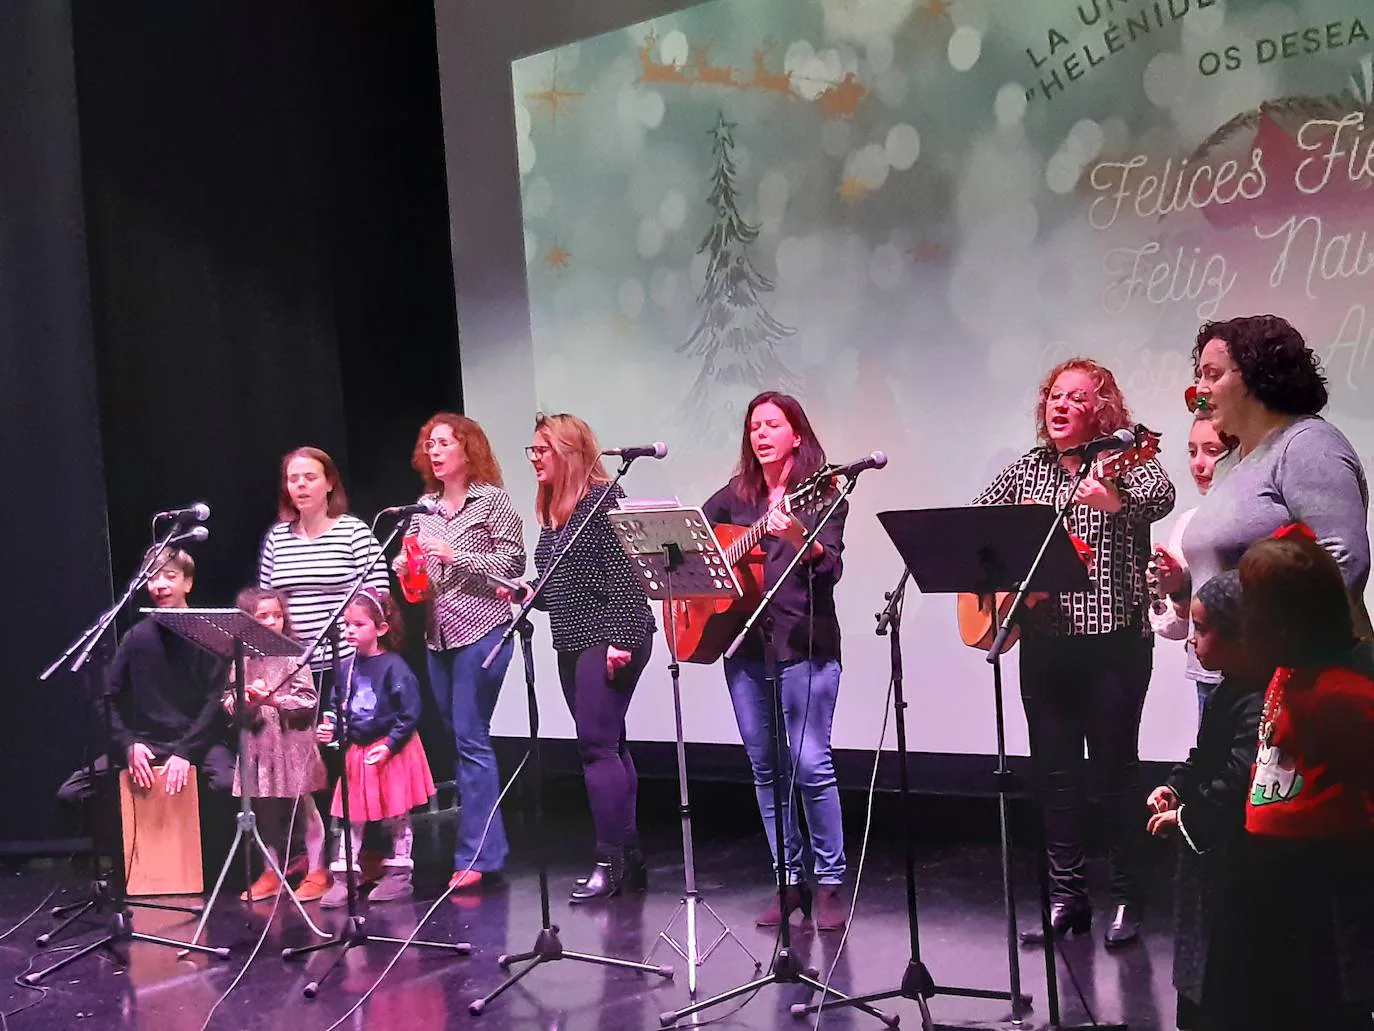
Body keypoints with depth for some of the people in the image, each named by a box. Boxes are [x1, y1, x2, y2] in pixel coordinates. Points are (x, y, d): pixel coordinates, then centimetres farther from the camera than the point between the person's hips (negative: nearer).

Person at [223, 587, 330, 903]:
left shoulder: (294, 654, -6)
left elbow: (309, 700, -10)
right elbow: (228, 700, 4)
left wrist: (274, 700, -20)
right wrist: (246, 700, -16)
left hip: (292, 741, -4)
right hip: (257, 744, 4)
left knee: (303, 806, 5)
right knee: (266, 811, 13)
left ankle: (317, 871, 13)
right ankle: (272, 872, 25)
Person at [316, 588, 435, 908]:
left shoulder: (394, 667, -16)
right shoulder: (347, 668, 3)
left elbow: (410, 714, -16)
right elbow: (336, 707, 13)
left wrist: (389, 745, -21)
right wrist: (330, 728, -6)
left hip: (393, 753, -6)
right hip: (357, 752, 6)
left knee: (397, 816, 7)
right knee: (351, 817, 8)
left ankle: (399, 875, 19)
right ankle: (343, 879, 13)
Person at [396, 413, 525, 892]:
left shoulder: (491, 500, -3)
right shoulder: (424, 508, 14)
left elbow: (512, 563, -9)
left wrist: (453, 554, -15)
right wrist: (406, 568, 0)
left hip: (480, 631, -7)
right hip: (438, 636, 7)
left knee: (470, 739, -8)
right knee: (460, 738, 8)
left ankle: (476, 854, -3)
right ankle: (488, 845, 17)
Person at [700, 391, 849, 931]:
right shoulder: (736, 495, 12)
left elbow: (831, 568, -14)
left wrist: (798, 536, -33)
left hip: (805, 645, -5)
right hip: (744, 645, 5)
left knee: (811, 765, -9)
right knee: (765, 767, 9)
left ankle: (829, 882, 3)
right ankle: (789, 880, 18)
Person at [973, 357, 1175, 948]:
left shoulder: (1123, 459, -4)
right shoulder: (1029, 468, 11)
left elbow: (1161, 495, -26)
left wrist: (1117, 500, -47)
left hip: (1114, 640, -5)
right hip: (1044, 640, 5)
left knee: (1116, 767, 1)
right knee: (1054, 771, 9)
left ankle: (1128, 899, 14)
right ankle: (1067, 897, 19)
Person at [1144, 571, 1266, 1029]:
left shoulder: (1259, 706, -26)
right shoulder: (1228, 692, 9)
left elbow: (1238, 783, -29)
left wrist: (1186, 817, -18)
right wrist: (1174, 787, 4)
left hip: (1235, 863, -10)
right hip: (1207, 850, 10)